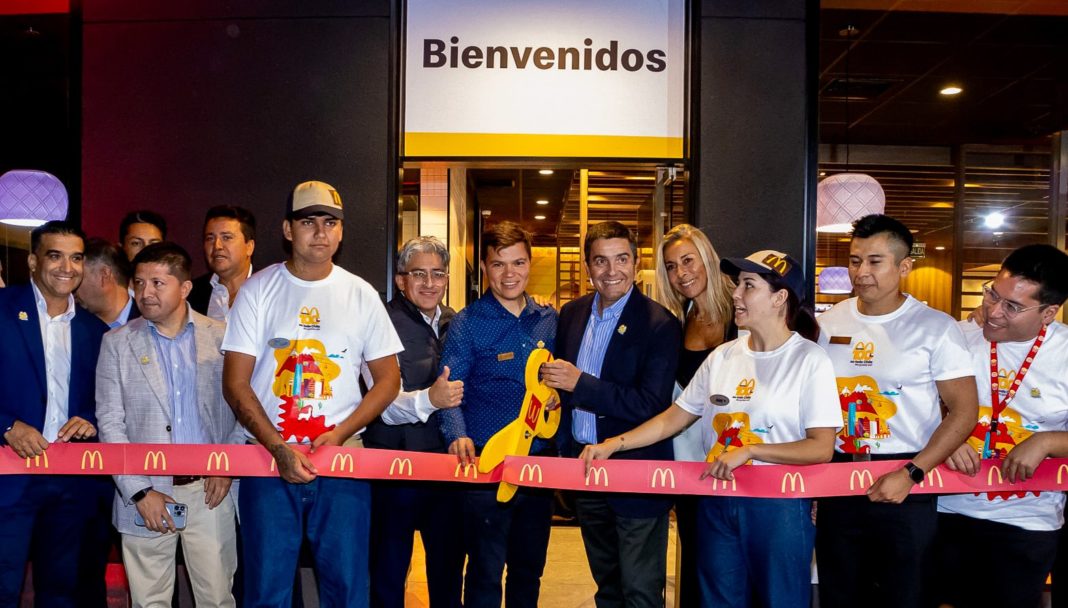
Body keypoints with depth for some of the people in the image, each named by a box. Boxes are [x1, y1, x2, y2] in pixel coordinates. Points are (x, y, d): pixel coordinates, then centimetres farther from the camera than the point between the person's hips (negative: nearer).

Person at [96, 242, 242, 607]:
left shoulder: (220, 337, 2)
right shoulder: (117, 343, 2)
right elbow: (110, 423, 0)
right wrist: (140, 493, -7)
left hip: (209, 489, 0)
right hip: (146, 492, 0)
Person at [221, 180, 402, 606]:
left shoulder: (361, 295, 5)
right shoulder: (258, 290, 1)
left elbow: (388, 379, 6)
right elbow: (235, 384, -2)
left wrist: (338, 435, -7)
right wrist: (278, 448, -14)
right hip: (268, 459, 0)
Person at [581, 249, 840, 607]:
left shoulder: (810, 360, -9)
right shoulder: (723, 356, 5)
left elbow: (821, 448, -13)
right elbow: (672, 419, 8)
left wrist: (749, 450, -19)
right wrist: (613, 444, -2)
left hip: (778, 506, -4)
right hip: (716, 504, 5)